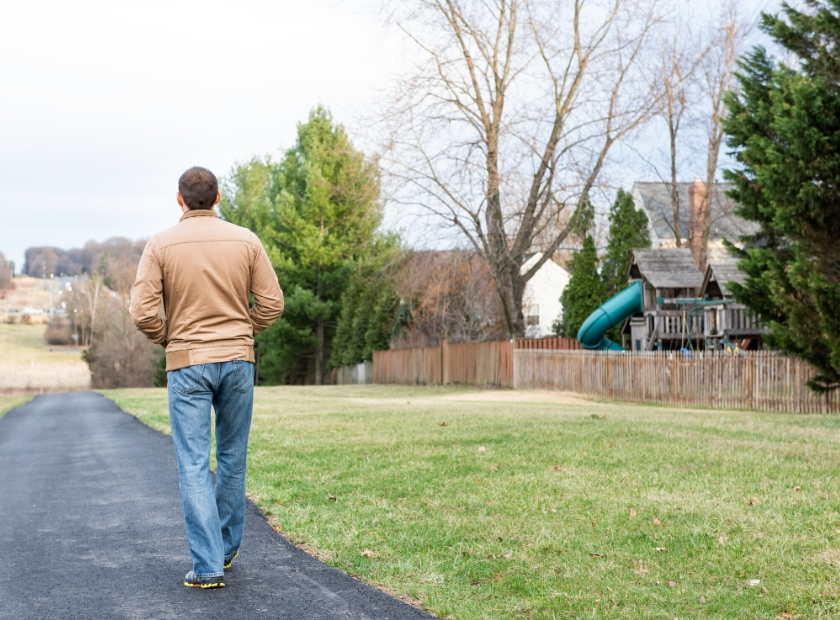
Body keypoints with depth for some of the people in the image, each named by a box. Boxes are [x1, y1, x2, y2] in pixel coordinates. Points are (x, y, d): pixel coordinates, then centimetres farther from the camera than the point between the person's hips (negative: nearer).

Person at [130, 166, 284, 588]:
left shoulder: (161, 245, -5)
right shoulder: (245, 241, 0)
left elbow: (143, 312, -10)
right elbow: (272, 303, -1)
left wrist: (168, 340, 9)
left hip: (187, 364, -2)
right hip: (238, 361, 2)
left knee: (194, 465, -2)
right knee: (232, 458, 16)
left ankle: (208, 565, -7)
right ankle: (226, 548, 27)